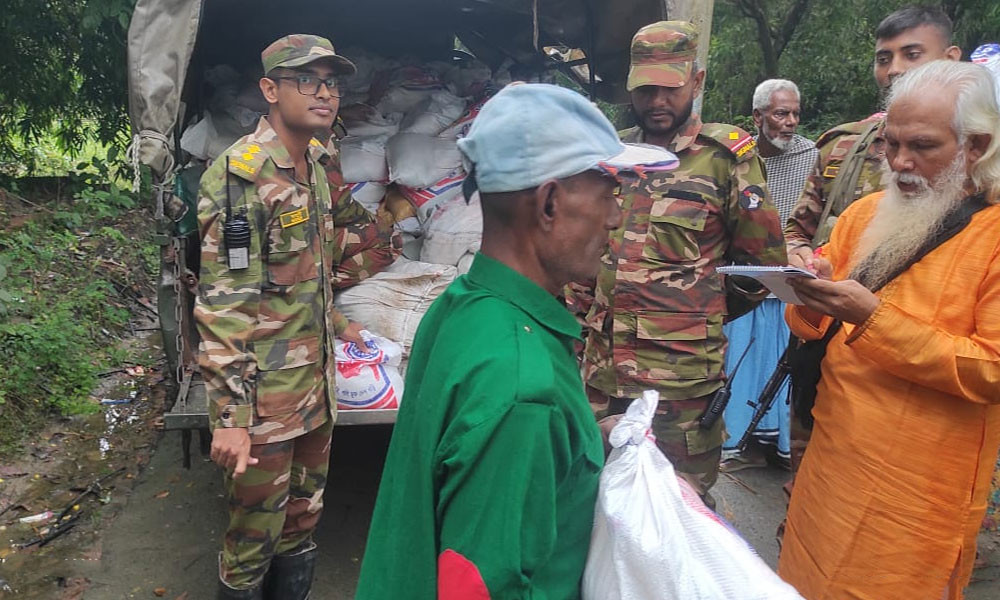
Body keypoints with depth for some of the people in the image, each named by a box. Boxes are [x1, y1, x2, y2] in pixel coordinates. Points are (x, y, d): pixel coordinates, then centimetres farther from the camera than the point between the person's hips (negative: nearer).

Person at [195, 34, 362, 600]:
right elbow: (222, 305, -20)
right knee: (256, 532, 7)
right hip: (264, 397, -7)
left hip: (317, 384, 8)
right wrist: (230, 415, -22)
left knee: (303, 520, 18)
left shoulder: (314, 166, 9)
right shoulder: (240, 175, -16)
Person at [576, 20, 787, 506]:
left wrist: (704, 314, 7)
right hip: (601, 370, 5)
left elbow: (765, 261, 1)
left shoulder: (726, 156, -5)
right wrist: (580, 327, 14)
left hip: (682, 376, -5)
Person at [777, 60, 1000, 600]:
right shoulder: (865, 213, 6)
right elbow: (810, 328, 8)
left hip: (920, 494, -5)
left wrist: (874, 317, -24)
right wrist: (808, 298, -15)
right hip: (831, 461, 5)